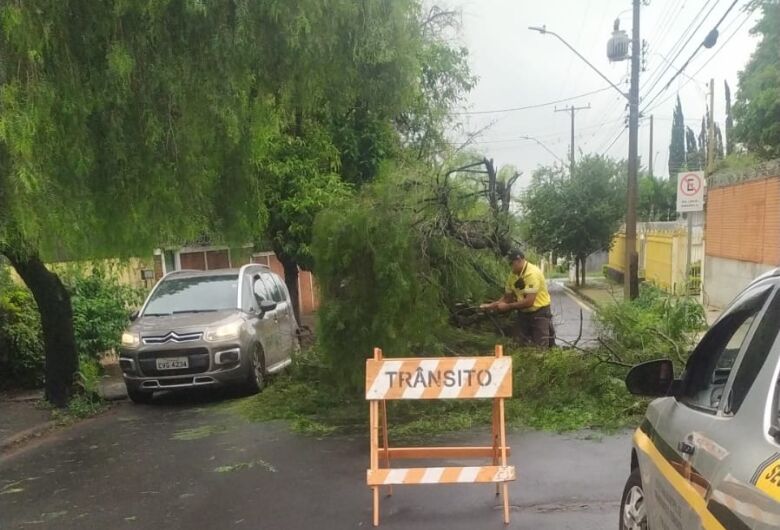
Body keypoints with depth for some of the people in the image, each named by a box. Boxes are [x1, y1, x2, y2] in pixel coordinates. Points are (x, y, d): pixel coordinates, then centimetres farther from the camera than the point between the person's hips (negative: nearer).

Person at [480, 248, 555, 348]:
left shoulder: (532, 273, -25)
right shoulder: (513, 274, -1)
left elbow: (529, 302, -30)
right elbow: (507, 297, 8)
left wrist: (507, 306, -22)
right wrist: (490, 305, -5)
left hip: (539, 313, -7)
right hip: (523, 313, 7)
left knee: (539, 348, -4)